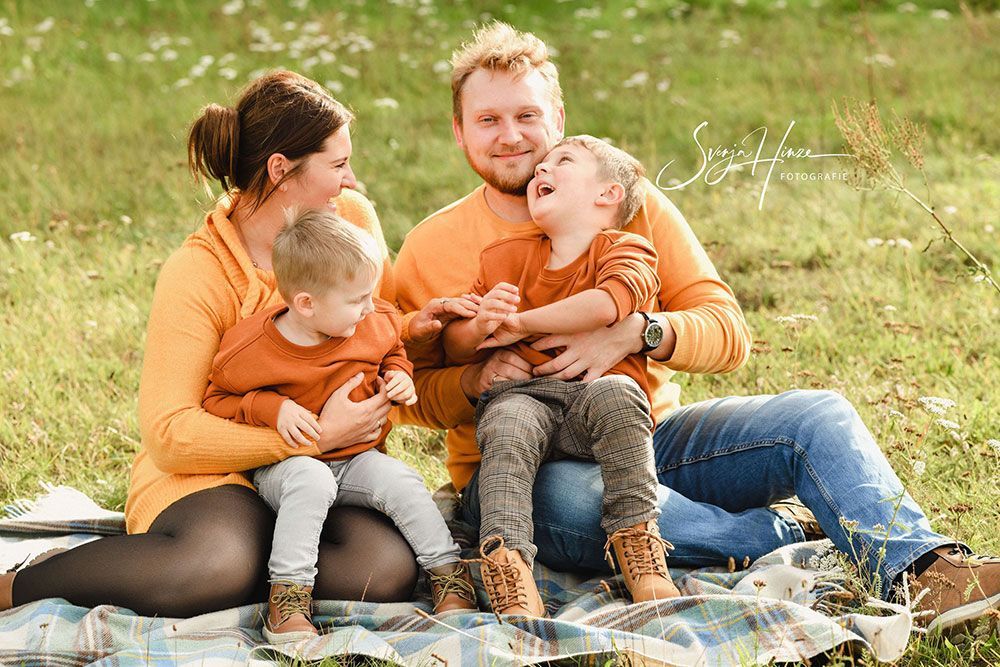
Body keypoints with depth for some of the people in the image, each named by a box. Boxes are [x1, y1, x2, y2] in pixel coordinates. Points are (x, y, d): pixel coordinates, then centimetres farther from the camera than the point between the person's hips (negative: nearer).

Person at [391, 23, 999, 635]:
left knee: (819, 416, -17)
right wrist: (474, 381, -20)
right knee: (565, 501, -39)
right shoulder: (429, 250, 0)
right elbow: (410, 394, 1)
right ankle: (784, 538, -23)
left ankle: (921, 567, -36)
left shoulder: (628, 202, 2)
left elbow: (728, 335, -2)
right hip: (520, 465, -3)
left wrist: (637, 333, -21)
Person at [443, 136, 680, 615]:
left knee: (615, 394, -36)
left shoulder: (626, 251, 5)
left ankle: (636, 539, -30)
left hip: (596, 387, -2)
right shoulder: (505, 258, 19)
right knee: (507, 424, -33)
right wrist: (479, 326, -10)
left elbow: (606, 305, -20)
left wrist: (519, 324, -11)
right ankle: (506, 562, -47)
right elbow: (454, 347, 15)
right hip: (521, 393, 2)